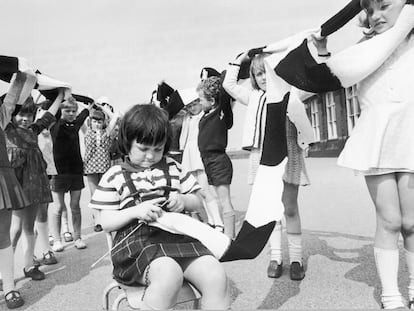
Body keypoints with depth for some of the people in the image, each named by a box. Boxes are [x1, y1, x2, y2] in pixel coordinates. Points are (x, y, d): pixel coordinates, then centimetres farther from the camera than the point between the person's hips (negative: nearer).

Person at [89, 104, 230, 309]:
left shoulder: (173, 167, 19)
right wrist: (135, 211, -13)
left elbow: (197, 202, 22)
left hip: (180, 235, 4)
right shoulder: (115, 176, 9)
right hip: (138, 240, -3)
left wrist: (184, 201, -2)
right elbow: (106, 223, 6)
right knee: (170, 275, -37)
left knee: (216, 277, -23)